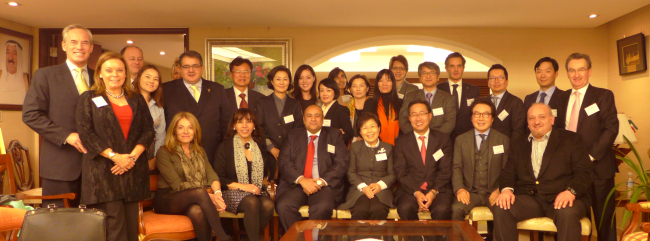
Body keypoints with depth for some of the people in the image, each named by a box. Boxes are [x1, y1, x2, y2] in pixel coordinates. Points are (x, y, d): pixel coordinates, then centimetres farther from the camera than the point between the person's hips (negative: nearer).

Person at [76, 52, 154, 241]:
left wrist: (133, 156, -8)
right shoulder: (88, 99, 8)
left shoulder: (137, 100, 17)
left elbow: (148, 131, 8)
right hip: (103, 171, -3)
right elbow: (86, 133, -3)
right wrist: (114, 156, -14)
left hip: (133, 170, 3)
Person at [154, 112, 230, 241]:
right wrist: (209, 196, -21)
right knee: (200, 192, -34)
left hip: (194, 202, 3)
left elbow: (212, 175, 5)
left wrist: (217, 192, -19)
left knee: (197, 211, -35)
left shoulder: (200, 152, 19)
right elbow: (177, 185, -11)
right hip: (167, 200, -3)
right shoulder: (164, 152, 0)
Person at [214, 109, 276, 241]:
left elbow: (268, 172, 23)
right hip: (233, 193, -3)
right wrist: (242, 186, -11)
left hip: (258, 192, 3)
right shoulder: (225, 146, 4)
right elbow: (218, 178, -1)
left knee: (268, 204, -31)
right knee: (252, 202, -36)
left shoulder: (261, 146, 15)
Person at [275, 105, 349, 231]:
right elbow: (283, 161, 5)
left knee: (323, 208, -33)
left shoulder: (334, 135, 14)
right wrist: (301, 180, -12)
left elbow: (341, 163, 2)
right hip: (295, 184, 2)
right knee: (283, 206, -28)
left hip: (325, 186, -1)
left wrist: (321, 182, -12)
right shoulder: (293, 135, 18)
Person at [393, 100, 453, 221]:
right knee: (405, 208, -31)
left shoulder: (443, 139, 12)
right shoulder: (401, 142, 11)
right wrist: (416, 193, -14)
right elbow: (400, 172, 1)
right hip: (410, 190, 0)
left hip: (438, 190, 0)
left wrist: (433, 192, -13)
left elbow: (445, 171, 3)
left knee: (442, 209, -31)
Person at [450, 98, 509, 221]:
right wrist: (459, 189, -11)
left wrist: (500, 190, -10)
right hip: (470, 192, 0)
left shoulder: (503, 140, 11)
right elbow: (457, 168, 6)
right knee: (456, 209, -31)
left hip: (493, 192, 0)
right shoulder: (461, 140, 12)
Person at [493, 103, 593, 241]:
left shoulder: (571, 140, 11)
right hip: (528, 198, 2)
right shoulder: (518, 144, 22)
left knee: (568, 213, -36)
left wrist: (571, 191, -19)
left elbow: (584, 173, 2)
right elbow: (508, 172, 14)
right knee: (501, 209, -27)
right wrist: (506, 189, -9)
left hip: (560, 197, -2)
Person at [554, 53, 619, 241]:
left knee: (603, 218, 4)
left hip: (598, 167, -4)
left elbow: (611, 129, -9)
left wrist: (591, 156, -16)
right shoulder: (562, 98, 14)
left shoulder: (604, 95, 0)